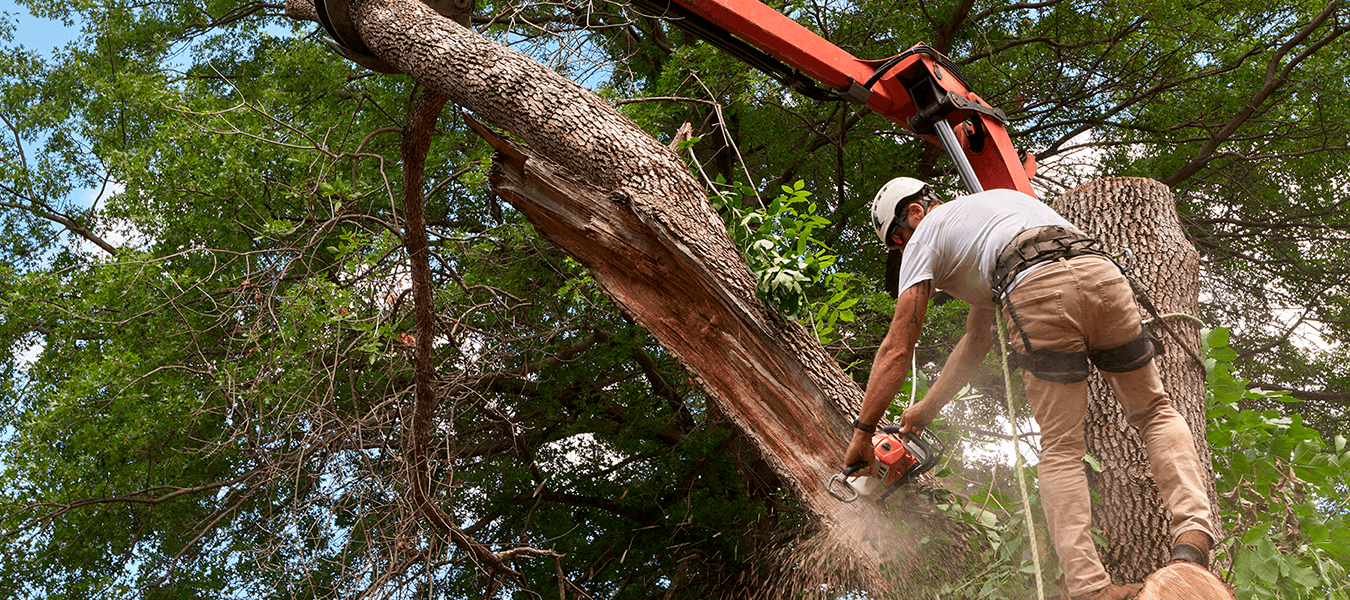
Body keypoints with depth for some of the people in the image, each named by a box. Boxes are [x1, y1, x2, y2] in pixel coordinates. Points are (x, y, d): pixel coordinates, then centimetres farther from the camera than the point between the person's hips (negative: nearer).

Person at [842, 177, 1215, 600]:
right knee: (1154, 412, 20)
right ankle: (1192, 536, 0)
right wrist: (927, 408, 47)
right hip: (1101, 274, 6)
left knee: (1060, 447, 4)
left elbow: (897, 348, 16)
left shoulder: (926, 235, 23)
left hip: (1038, 294, -6)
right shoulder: (994, 200, 43)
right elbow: (977, 340, 44)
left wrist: (862, 432, 21)